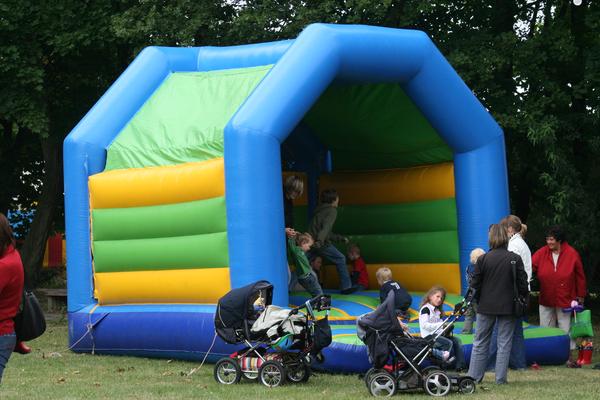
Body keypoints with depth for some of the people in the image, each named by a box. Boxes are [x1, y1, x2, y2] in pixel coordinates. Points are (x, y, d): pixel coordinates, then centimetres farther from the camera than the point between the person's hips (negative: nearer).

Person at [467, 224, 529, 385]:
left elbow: (476, 284, -2)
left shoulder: (483, 259, -7)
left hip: (486, 306, 0)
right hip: (508, 307, 0)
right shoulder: (515, 259, -6)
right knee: (504, 343, 6)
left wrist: (477, 301, 13)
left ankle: (474, 376, 11)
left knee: (480, 342, 10)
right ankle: (500, 378, 5)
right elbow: (522, 284, -3)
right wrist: (524, 299, 13)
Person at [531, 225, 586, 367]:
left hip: (565, 299, -3)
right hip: (546, 300, 3)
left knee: (565, 328, 6)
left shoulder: (572, 254, -8)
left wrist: (581, 295, 2)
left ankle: (568, 357, 14)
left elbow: (580, 276, -1)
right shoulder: (542, 253, -3)